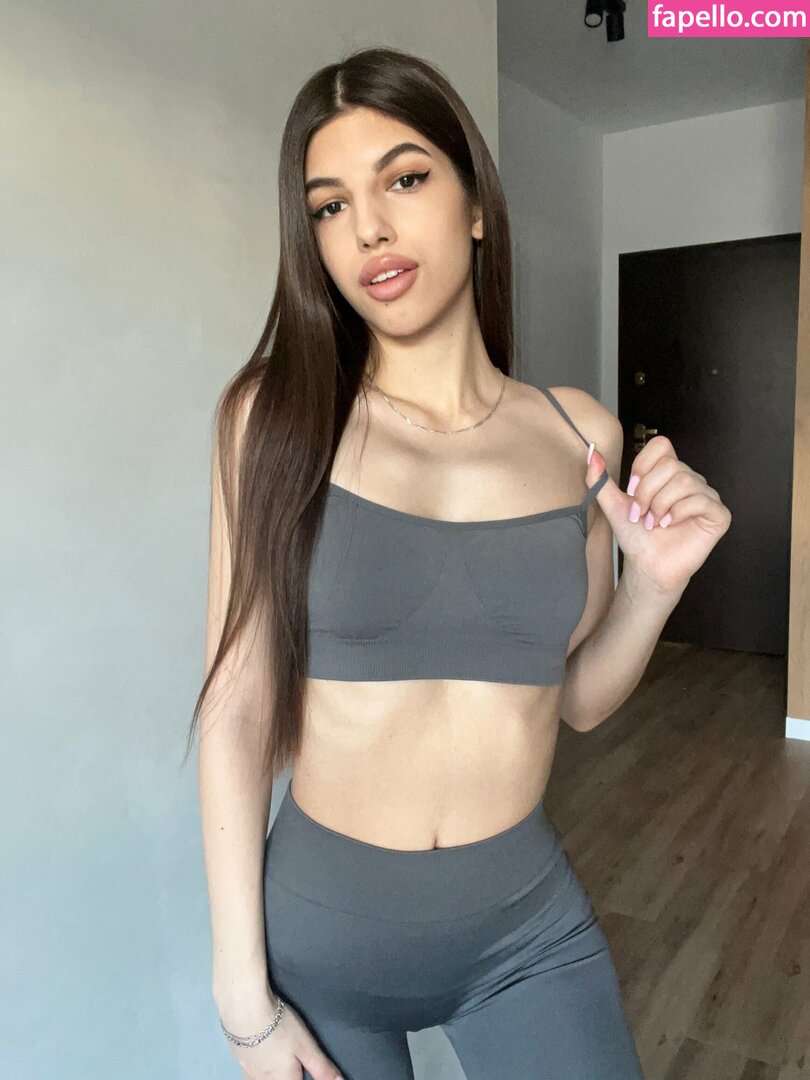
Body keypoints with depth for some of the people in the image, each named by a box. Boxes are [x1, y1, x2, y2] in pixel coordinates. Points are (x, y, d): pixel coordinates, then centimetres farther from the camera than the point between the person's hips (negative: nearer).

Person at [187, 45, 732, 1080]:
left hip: (529, 920, 2)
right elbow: (236, 703, -11)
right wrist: (242, 992, -7)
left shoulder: (579, 432, -4)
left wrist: (654, 582, -14)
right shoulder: (277, 414, -12)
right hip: (318, 916, -1)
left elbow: (578, 700, 4)